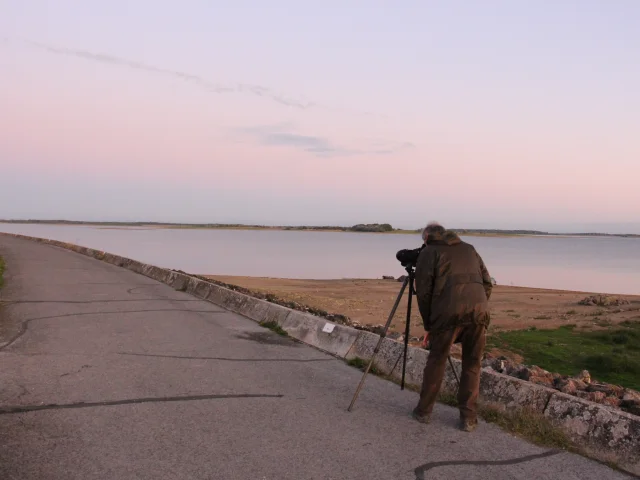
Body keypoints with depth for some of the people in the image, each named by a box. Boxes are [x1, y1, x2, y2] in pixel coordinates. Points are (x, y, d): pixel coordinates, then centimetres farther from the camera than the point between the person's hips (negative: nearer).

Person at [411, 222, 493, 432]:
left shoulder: (428, 253, 13)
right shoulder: (469, 249, 26)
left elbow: (423, 292, 5)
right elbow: (487, 284, 20)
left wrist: (428, 324, 14)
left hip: (449, 312, -3)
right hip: (479, 310, 3)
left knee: (436, 361, 12)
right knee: (472, 365, 14)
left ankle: (424, 411, 22)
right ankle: (468, 418, 14)